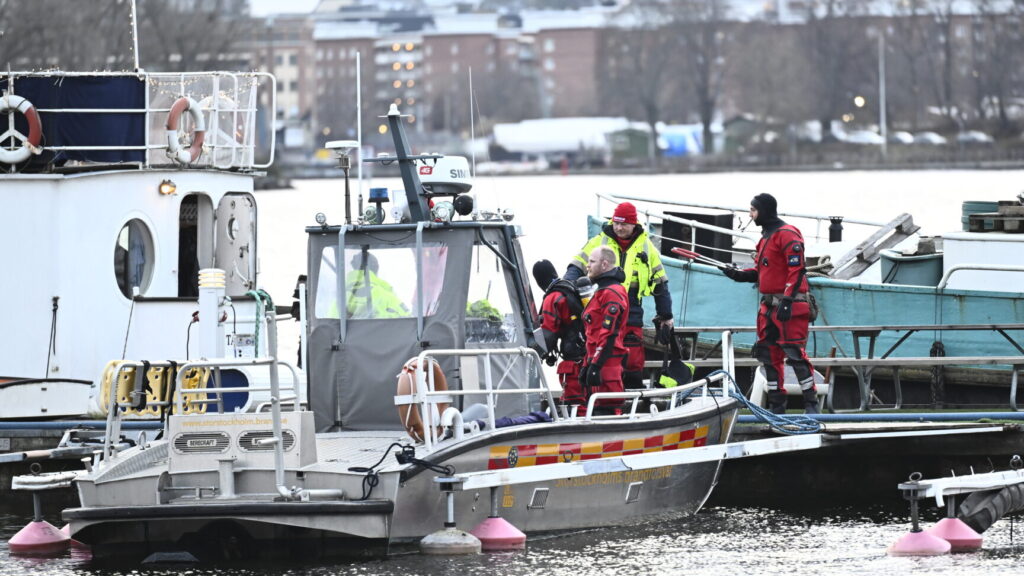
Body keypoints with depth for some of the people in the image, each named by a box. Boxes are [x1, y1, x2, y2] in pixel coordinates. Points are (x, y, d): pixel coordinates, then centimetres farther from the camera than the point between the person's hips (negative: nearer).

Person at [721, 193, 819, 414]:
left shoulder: (787, 235, -11)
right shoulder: (766, 236, 20)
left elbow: (796, 270, -18)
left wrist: (787, 301, -23)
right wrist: (739, 274, 9)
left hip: (789, 306, -10)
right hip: (769, 305, 10)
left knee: (795, 353, -12)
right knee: (768, 354, 9)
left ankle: (811, 402, -10)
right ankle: (776, 403, 15)